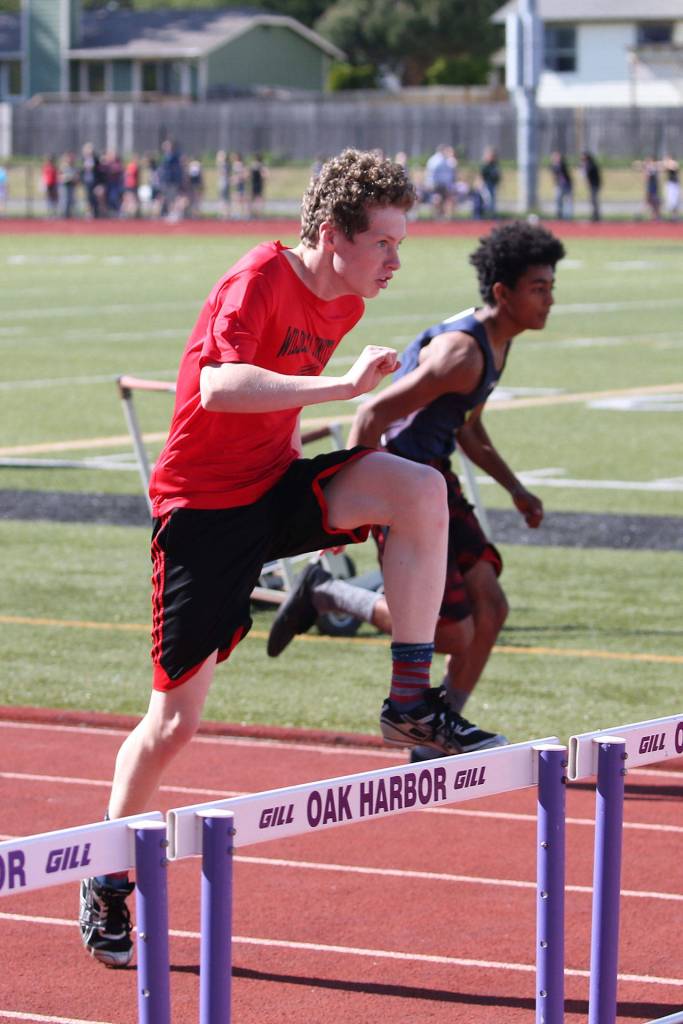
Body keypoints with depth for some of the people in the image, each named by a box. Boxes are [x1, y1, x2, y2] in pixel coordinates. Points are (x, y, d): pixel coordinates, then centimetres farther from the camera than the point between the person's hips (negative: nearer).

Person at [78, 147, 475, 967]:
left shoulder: (343, 302, 4)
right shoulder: (257, 283, -20)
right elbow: (222, 386, -40)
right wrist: (344, 386, -44)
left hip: (277, 485, 6)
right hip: (203, 507, -6)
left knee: (421, 490, -21)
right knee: (174, 720, -1)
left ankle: (411, 701, -15)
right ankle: (106, 884, 17)